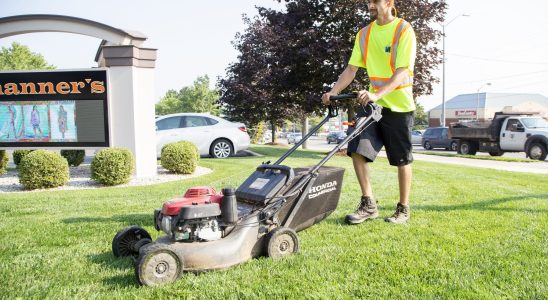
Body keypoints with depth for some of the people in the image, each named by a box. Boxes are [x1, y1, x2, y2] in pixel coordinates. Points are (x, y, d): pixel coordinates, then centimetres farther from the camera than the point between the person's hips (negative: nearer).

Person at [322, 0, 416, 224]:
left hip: (399, 105, -5)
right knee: (357, 150, -7)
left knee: (402, 160, 3)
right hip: (372, 103, 5)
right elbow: (351, 69, 6)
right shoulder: (364, 34, 8)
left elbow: (402, 73, -20)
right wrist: (333, 92, -9)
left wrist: (377, 95, -35)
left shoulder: (404, 30, -10)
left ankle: (403, 209, 18)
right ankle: (368, 205, 4)